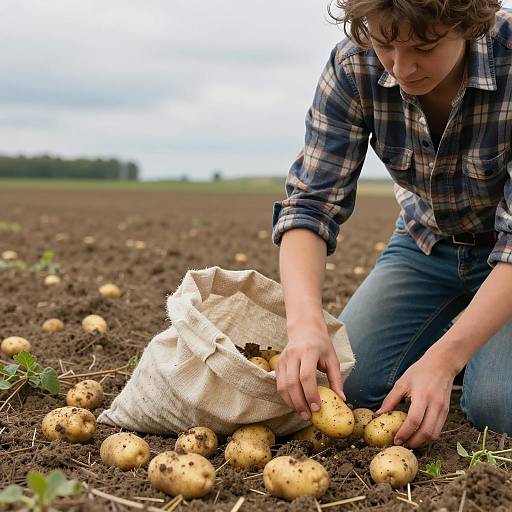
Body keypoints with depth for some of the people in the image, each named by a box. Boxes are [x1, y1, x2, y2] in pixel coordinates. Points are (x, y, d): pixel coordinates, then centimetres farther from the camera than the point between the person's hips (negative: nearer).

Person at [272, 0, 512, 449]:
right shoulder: (354, 66, -22)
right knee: (350, 383, -10)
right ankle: (448, 337, 18)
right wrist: (306, 321, -42)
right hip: (427, 242, 3)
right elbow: (311, 201, -23)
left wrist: (443, 360, -41)